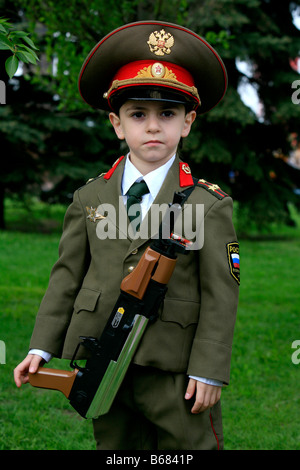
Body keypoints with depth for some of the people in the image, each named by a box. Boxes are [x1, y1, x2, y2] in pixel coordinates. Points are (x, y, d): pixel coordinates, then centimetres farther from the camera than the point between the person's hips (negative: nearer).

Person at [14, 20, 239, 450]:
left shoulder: (209, 204, -4)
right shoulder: (90, 197, 6)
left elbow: (220, 295, -4)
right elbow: (67, 274, 10)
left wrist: (208, 371, -9)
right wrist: (42, 348, 6)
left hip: (173, 368, -3)